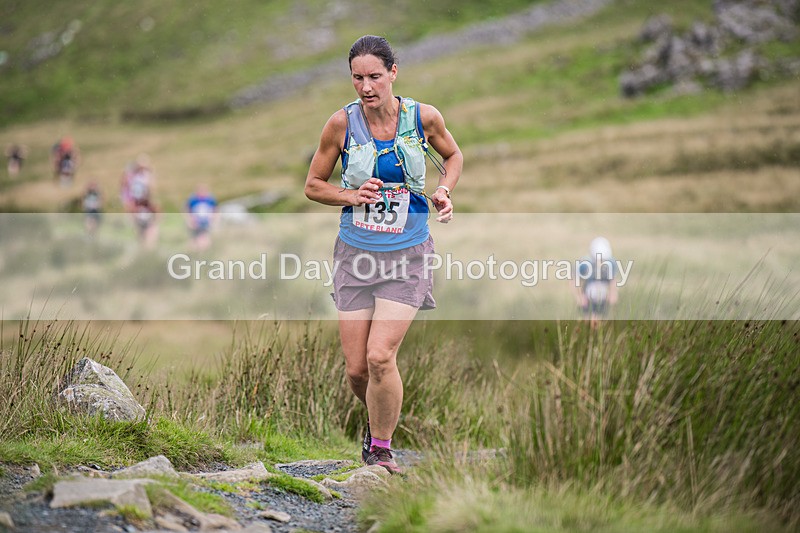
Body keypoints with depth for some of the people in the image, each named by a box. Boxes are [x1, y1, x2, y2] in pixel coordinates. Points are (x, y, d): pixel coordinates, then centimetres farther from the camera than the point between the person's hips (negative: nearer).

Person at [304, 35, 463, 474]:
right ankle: (378, 418, 36)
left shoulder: (423, 117, -6)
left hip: (407, 254, -1)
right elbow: (313, 185, 4)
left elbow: (453, 155, 16)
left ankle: (381, 449, 4)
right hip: (355, 253, 1)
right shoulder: (342, 123, -7)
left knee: (380, 356, -17)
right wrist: (353, 196, -13)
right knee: (356, 369, 2)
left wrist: (443, 190, -3)